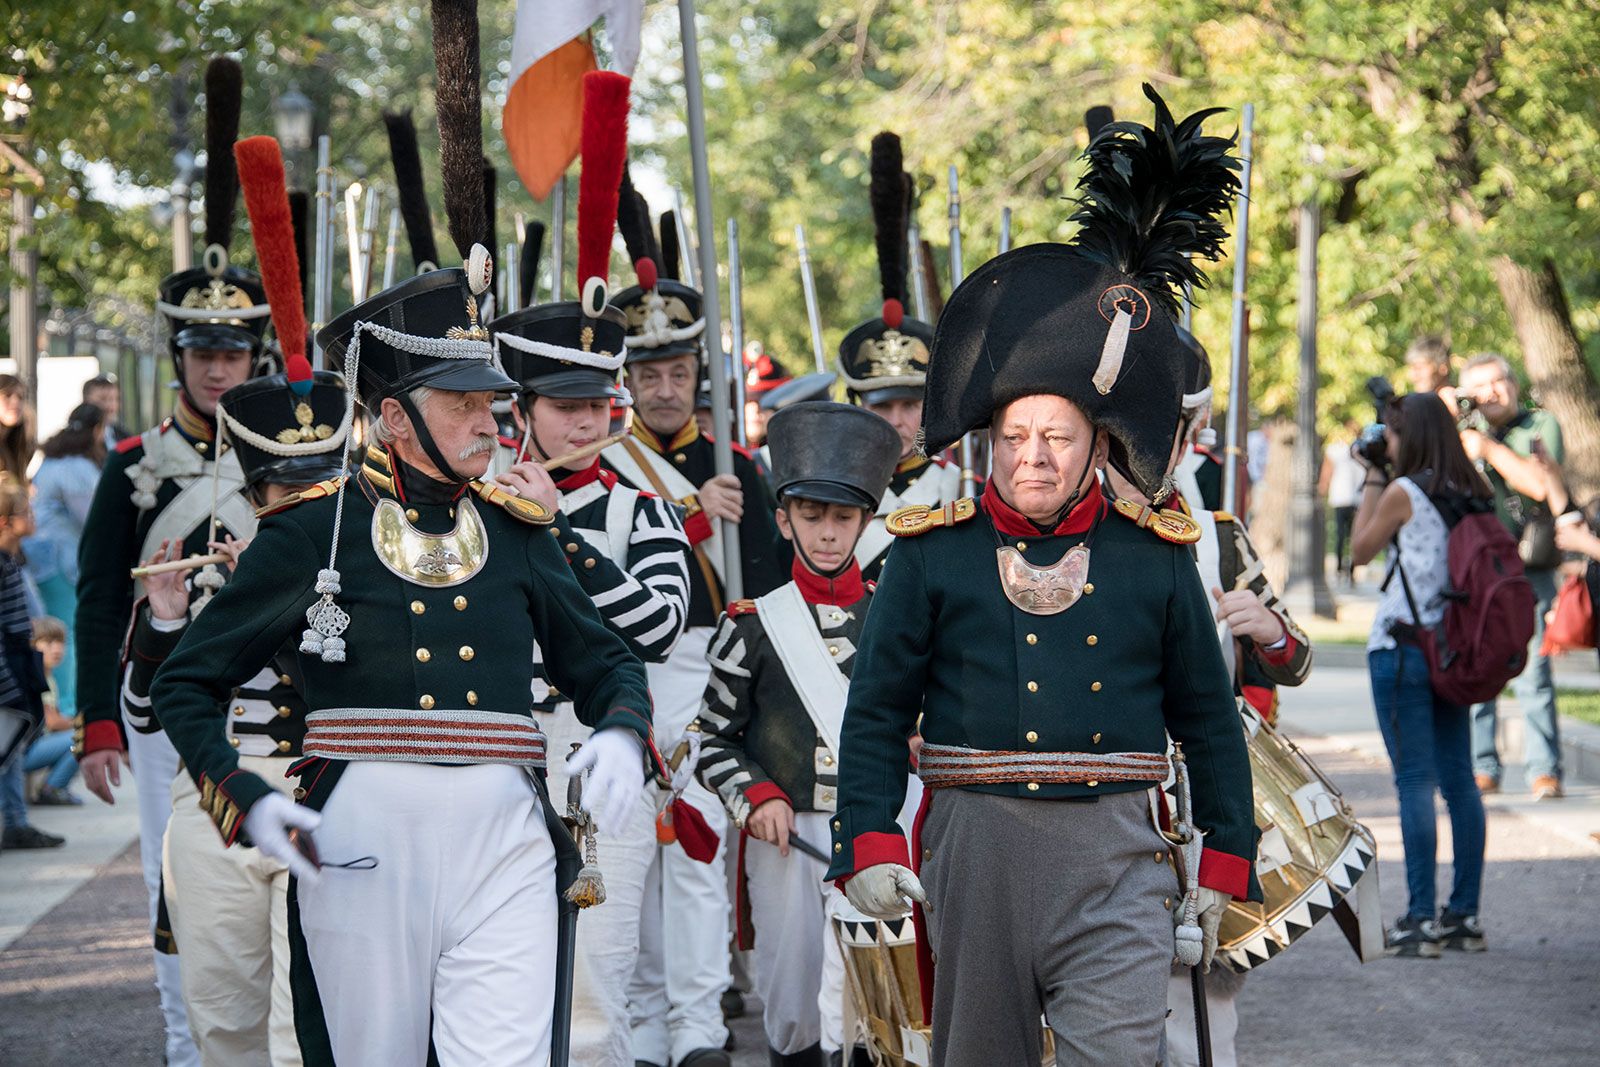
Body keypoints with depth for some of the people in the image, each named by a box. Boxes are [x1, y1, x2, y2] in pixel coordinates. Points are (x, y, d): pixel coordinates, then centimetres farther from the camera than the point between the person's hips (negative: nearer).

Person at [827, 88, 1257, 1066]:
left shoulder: (1157, 558, 5)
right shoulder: (933, 553, 3)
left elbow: (1209, 717, 11)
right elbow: (877, 710, 5)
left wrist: (1225, 865, 7)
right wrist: (869, 847, -5)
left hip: (1115, 855, 0)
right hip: (976, 846, 1)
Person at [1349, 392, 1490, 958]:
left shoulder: (1403, 492, -10)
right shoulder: (1471, 494, 8)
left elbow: (1361, 550, 2)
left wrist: (1373, 480, 6)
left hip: (1402, 647, -7)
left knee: (1415, 781, -7)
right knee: (1459, 779, 9)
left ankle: (1421, 921, -8)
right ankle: (1465, 913, 12)